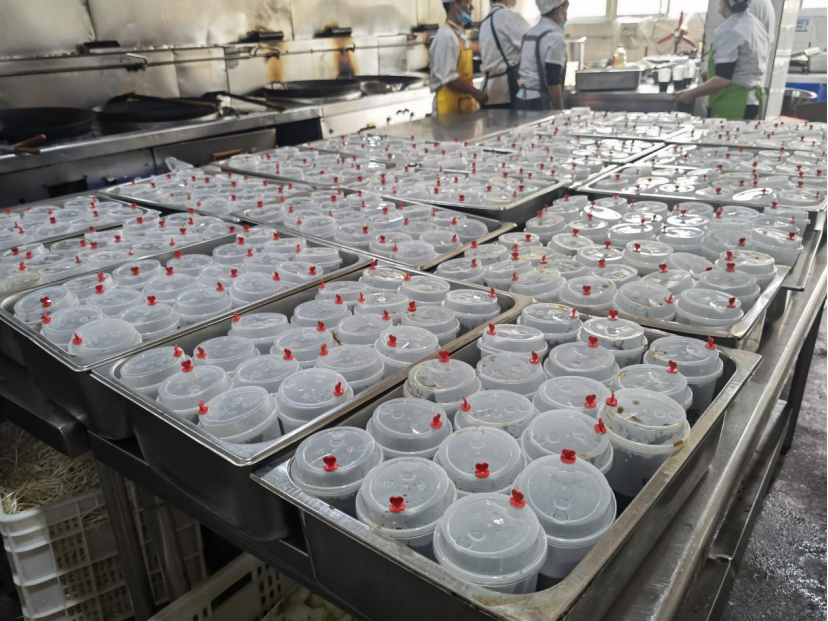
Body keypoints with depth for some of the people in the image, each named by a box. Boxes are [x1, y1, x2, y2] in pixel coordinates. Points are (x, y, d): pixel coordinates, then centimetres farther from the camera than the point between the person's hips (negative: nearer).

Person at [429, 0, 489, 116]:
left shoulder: (459, 34, 14)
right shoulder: (446, 36, -15)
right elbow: (448, 78, -21)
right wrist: (474, 92, -18)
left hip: (465, 104, 9)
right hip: (451, 107, -9)